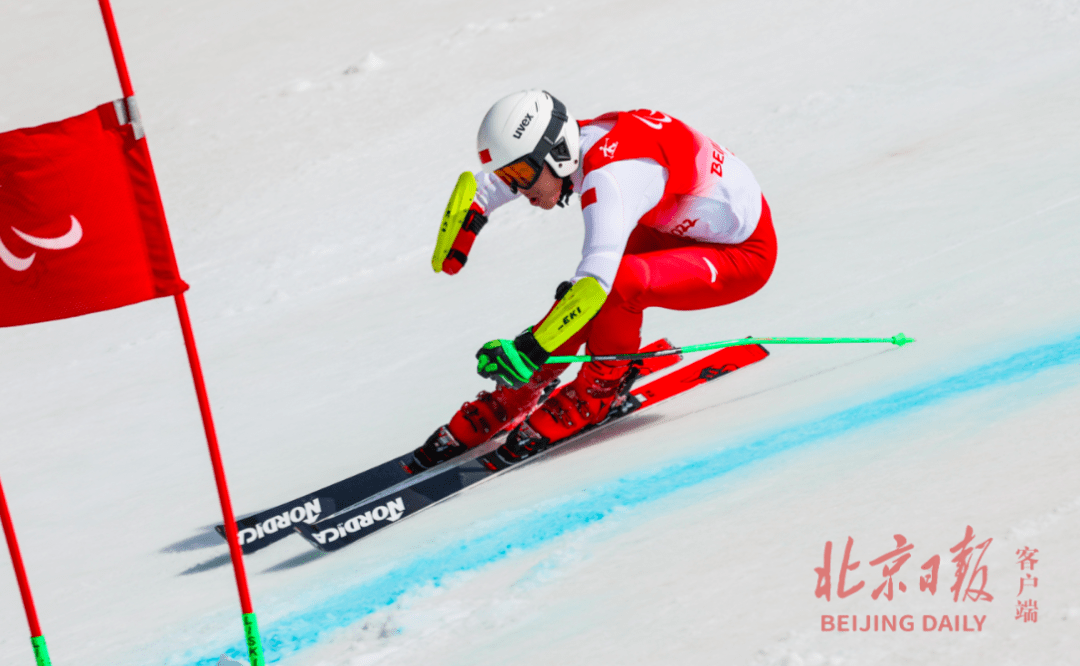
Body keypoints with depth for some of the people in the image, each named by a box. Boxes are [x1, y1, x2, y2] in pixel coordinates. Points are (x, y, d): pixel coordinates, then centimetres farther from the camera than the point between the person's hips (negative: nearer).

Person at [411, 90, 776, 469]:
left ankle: (597, 393, -7)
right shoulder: (565, 148, -9)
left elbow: (596, 282, -45)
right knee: (573, 297, -5)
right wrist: (448, 254, -7)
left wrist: (529, 349, -46)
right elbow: (475, 188, 6)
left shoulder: (608, 175, -35)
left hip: (745, 252, -9)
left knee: (617, 285, -29)